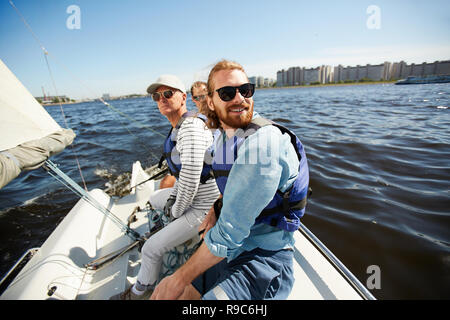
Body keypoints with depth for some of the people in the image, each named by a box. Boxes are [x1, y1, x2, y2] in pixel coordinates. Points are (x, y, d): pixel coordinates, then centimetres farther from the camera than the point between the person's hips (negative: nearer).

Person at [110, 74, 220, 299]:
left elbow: (191, 179, -30)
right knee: (155, 199, 30)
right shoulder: (178, 127, 6)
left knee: (151, 249, -3)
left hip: (202, 207, -10)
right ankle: (179, 232, 45)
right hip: (191, 195, 10)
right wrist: (172, 198, 9)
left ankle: (141, 291, 28)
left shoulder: (190, 127, -27)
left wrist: (177, 210, -13)